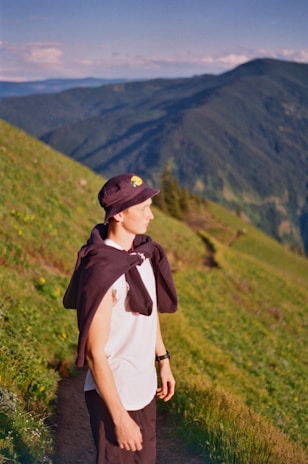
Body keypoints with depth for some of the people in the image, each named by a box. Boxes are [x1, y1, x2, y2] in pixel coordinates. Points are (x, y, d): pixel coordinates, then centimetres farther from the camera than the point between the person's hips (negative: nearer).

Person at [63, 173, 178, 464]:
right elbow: (95, 354, -24)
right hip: (114, 396, -8)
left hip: (143, 388, 8)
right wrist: (120, 418, -19)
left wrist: (163, 359, 18)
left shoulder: (142, 250, -2)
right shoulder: (102, 272, -28)